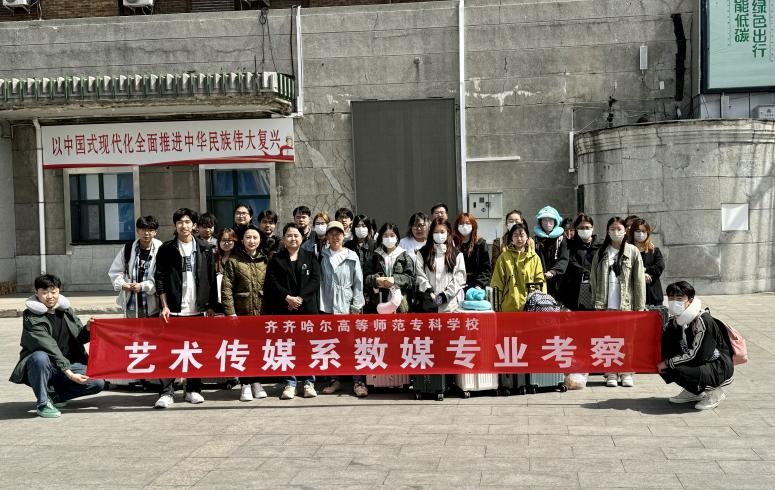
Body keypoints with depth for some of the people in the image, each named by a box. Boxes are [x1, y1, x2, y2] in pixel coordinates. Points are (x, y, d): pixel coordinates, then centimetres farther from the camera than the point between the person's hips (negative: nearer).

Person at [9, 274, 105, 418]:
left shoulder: (65, 310, 6)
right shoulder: (32, 318, -13)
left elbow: (79, 339, 13)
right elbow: (50, 348, -24)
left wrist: (87, 329, -11)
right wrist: (68, 373, -32)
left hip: (68, 365, 5)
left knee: (97, 382, -16)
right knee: (40, 357, -39)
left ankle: (53, 395, 4)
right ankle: (43, 403, -18)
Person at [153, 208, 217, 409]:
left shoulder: (205, 249, 8)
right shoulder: (166, 249, 4)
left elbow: (211, 279, 9)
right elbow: (160, 279, 2)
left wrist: (210, 305, 5)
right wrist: (165, 306, -6)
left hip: (198, 309, 2)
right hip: (174, 309, -2)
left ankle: (193, 389, 16)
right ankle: (167, 392, -1)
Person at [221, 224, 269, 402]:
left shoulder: (265, 261, 9)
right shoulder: (233, 261, 2)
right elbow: (226, 289, -3)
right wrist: (230, 312, -11)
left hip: (262, 312, 2)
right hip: (242, 312, -2)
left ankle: (256, 382, 19)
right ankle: (245, 384, 10)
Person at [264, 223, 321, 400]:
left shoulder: (310, 258, 10)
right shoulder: (276, 259, 10)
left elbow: (315, 280, 0)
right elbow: (272, 282, 0)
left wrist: (300, 298, -12)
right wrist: (287, 297, -13)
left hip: (307, 308, 0)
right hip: (284, 309, 0)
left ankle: (309, 382, 9)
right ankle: (290, 384, 7)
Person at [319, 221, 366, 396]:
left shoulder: (352, 257, 4)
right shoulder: (322, 257, 8)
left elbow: (358, 283, 3)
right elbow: (319, 282, 7)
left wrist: (356, 307, -3)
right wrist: (320, 305, -1)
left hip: (347, 307, -2)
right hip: (328, 307, 2)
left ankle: (358, 382, -1)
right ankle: (334, 380, 14)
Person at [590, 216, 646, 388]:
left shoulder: (633, 252, 2)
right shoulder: (601, 253, 8)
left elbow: (639, 280, -1)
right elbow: (594, 278, 7)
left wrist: (640, 306, -6)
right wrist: (596, 301, -1)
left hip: (626, 303, -2)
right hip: (606, 304, 2)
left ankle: (627, 373, 11)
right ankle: (611, 373, 10)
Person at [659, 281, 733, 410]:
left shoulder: (702, 321, -23)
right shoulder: (675, 320, 0)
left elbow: (694, 355, -23)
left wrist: (667, 363, -17)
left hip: (721, 369, -8)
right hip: (699, 364, 8)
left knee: (679, 371, -31)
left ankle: (714, 391, -5)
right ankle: (693, 393, 9)